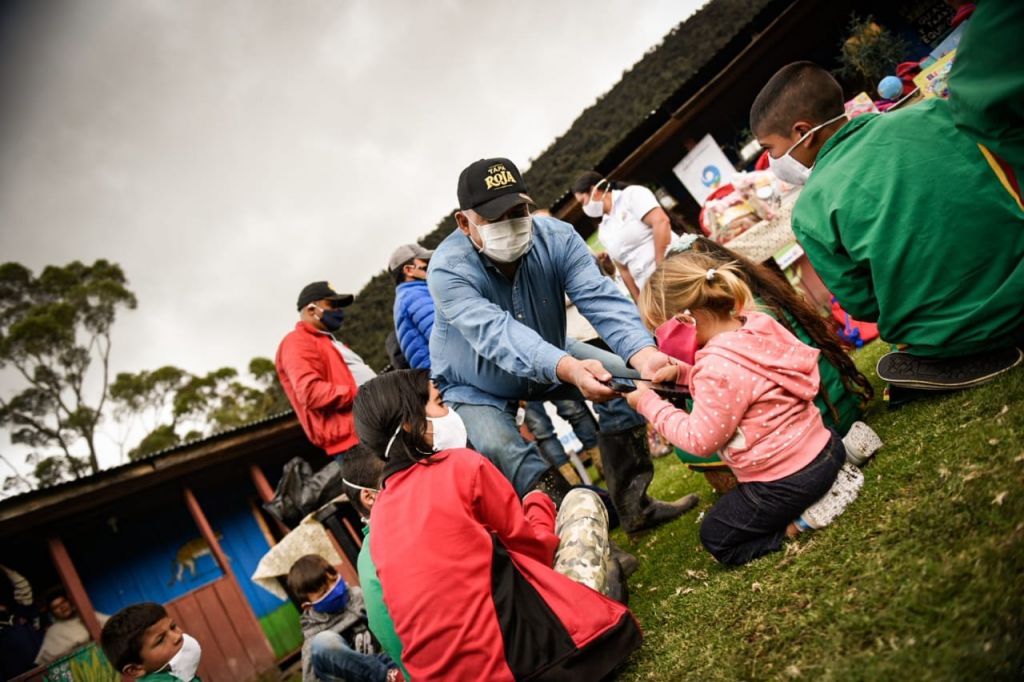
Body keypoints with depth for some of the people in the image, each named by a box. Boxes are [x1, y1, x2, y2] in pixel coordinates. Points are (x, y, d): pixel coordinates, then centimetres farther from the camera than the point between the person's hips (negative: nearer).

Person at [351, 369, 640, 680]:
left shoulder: (380, 513, 10)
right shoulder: (460, 464, -10)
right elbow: (534, 547, 1)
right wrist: (539, 503, 22)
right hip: (526, 648, -7)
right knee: (583, 500, 13)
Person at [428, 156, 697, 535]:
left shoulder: (557, 237, -22)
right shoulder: (448, 269, -32)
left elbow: (601, 299, -35)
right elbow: (496, 333, -47)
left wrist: (643, 354, -55)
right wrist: (570, 370, -65)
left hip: (551, 357, 4)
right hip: (477, 387, -3)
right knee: (504, 454, -29)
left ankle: (633, 505, -2)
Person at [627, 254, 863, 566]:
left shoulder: (717, 367, -30)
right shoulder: (756, 323, -5)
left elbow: (700, 441, -19)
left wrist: (648, 403, -12)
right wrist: (682, 371, -3)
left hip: (788, 481, -8)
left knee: (717, 540, 13)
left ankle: (804, 518, -3)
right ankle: (831, 481, 16)